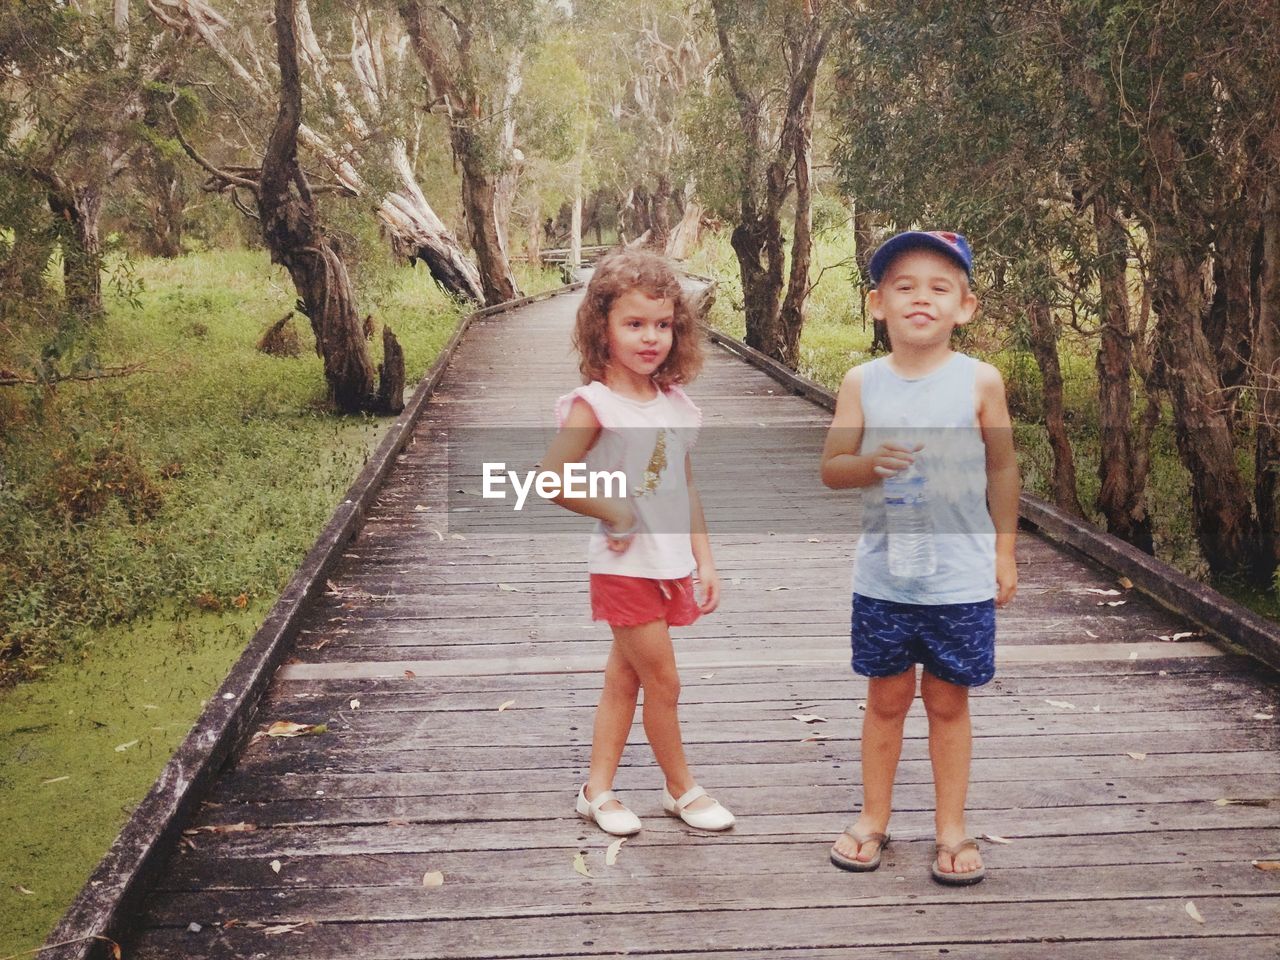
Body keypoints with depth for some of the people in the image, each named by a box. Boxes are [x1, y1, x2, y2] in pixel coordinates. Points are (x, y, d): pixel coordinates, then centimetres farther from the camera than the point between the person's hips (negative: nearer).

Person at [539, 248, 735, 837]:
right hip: (625, 566, -6)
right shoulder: (593, 405, -15)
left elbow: (686, 490, 12)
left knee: (624, 679, 14)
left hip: (670, 564, 6)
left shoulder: (675, 403, 5)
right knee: (663, 682, 1)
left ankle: (597, 790, 25)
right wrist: (616, 513, -15)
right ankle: (680, 789, 21)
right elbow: (552, 477, -21)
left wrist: (704, 560, 11)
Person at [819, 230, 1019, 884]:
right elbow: (830, 468, 1)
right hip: (883, 577, 1)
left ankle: (951, 828, 26)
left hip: (962, 578, -1)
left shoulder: (980, 381, -5)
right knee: (886, 698, 13)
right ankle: (874, 818, 29)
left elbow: (1002, 469, 4)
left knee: (947, 701, 11)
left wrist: (1004, 550, 7)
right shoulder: (863, 382, -3)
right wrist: (870, 464, -20)